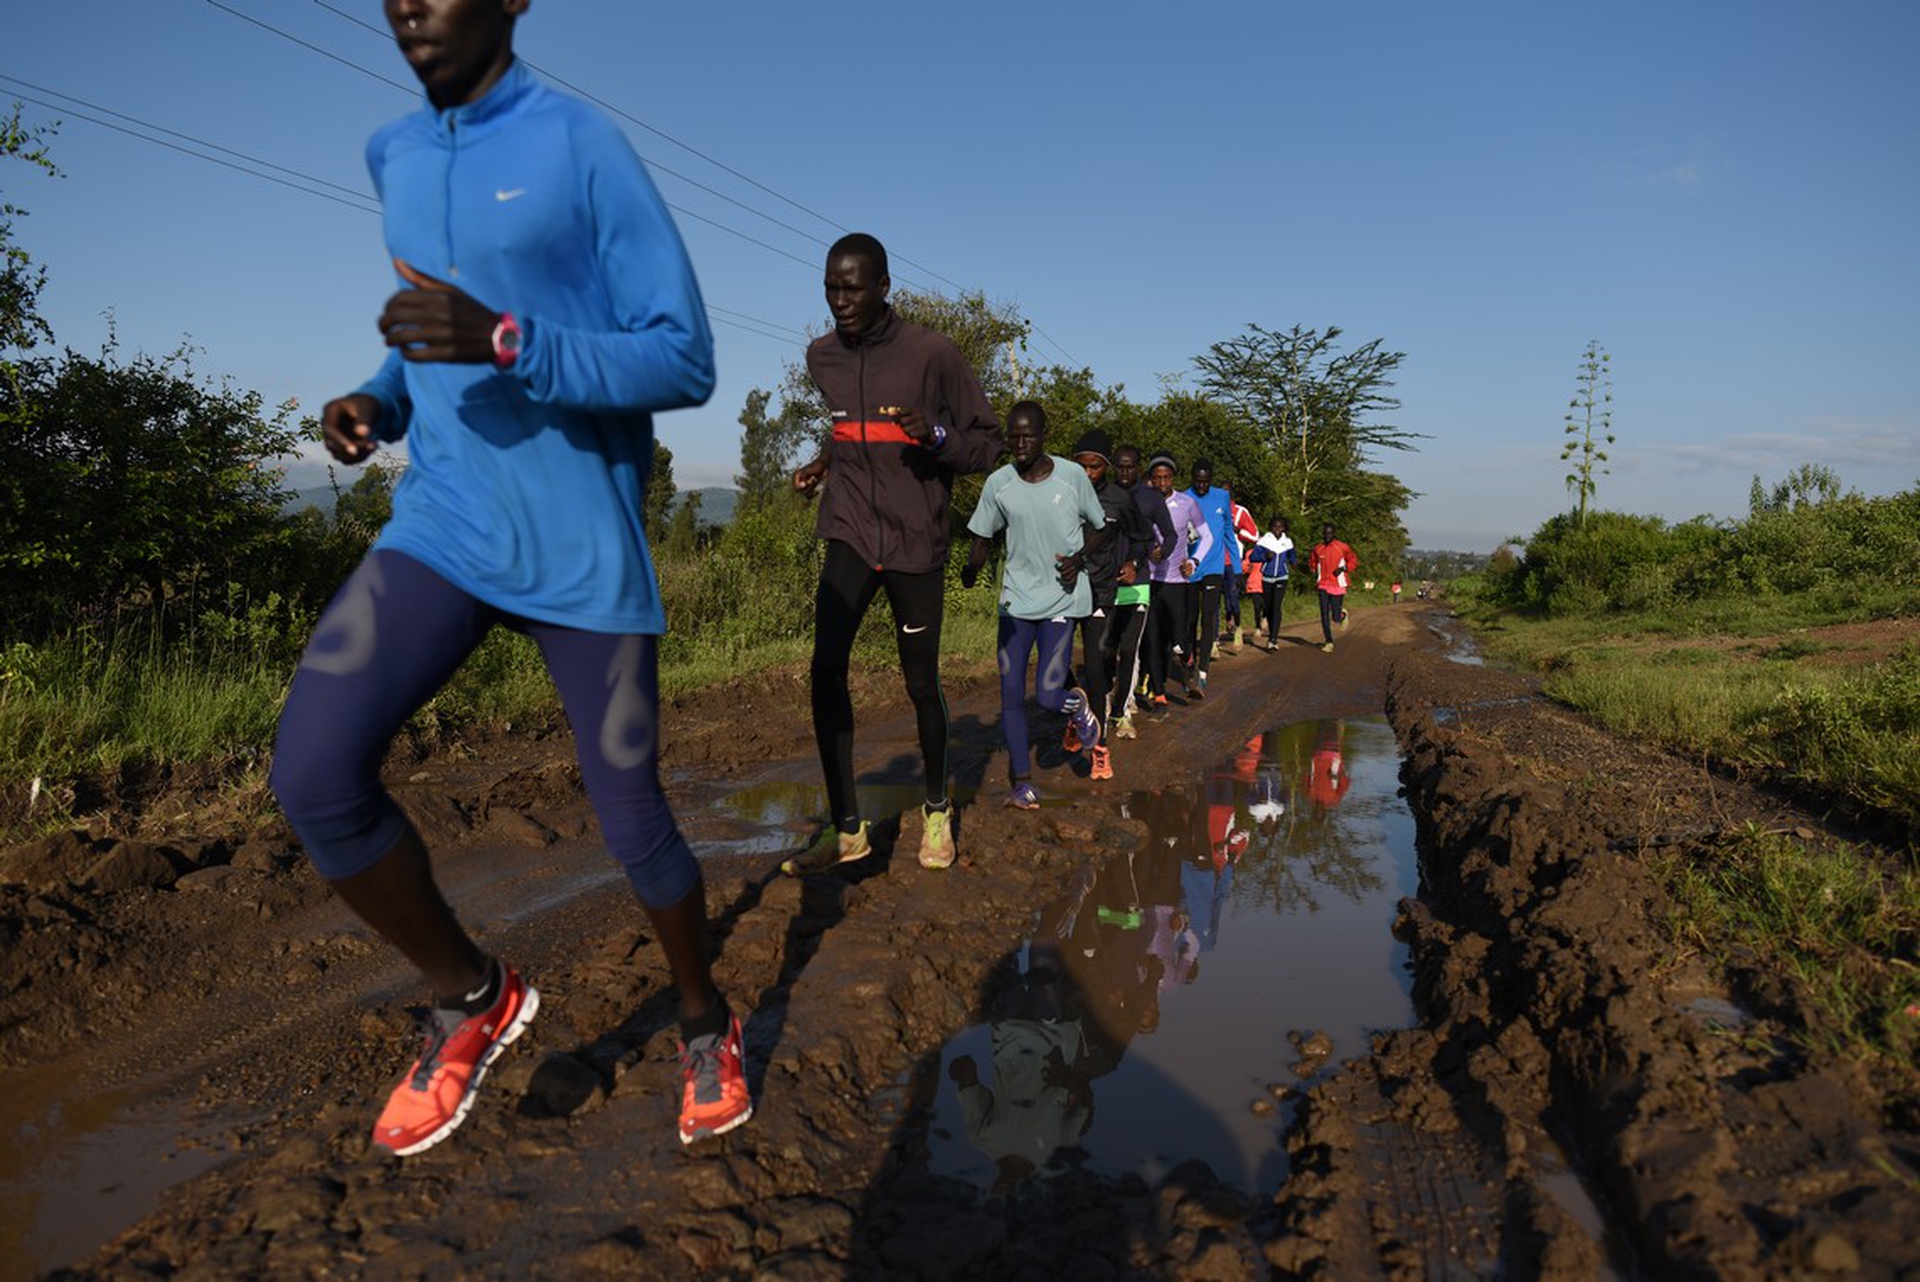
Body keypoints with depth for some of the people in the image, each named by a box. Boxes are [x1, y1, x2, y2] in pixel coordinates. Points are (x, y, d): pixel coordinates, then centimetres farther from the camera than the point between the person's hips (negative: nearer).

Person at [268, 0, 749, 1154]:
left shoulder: (589, 149, -6)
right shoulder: (395, 157, 14)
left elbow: (687, 362, -11)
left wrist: (506, 342, -25)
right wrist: (381, 401, 4)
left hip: (586, 551, -4)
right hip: (443, 525, 5)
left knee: (633, 821, 2)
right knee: (316, 772, -16)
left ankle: (709, 1025, 31)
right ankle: (473, 997, 9)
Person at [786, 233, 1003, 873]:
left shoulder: (934, 353, -8)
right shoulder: (821, 356, 7)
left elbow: (987, 442, -1)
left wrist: (937, 436, -21)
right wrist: (823, 462, 7)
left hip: (917, 541, -3)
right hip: (850, 535, 3)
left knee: (922, 684, 4)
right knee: (826, 668, -13)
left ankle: (937, 808, 28)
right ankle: (847, 829, -4)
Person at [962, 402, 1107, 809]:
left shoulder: (1073, 476, -5)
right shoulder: (998, 484, -1)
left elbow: (1100, 529, 8)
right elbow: (983, 538, 7)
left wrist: (1079, 558, -12)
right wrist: (971, 568, -14)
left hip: (1062, 600, -2)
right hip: (1016, 600, 2)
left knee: (1048, 696, -10)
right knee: (1011, 695, 1)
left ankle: (1075, 703, 28)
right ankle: (1021, 780, 17)